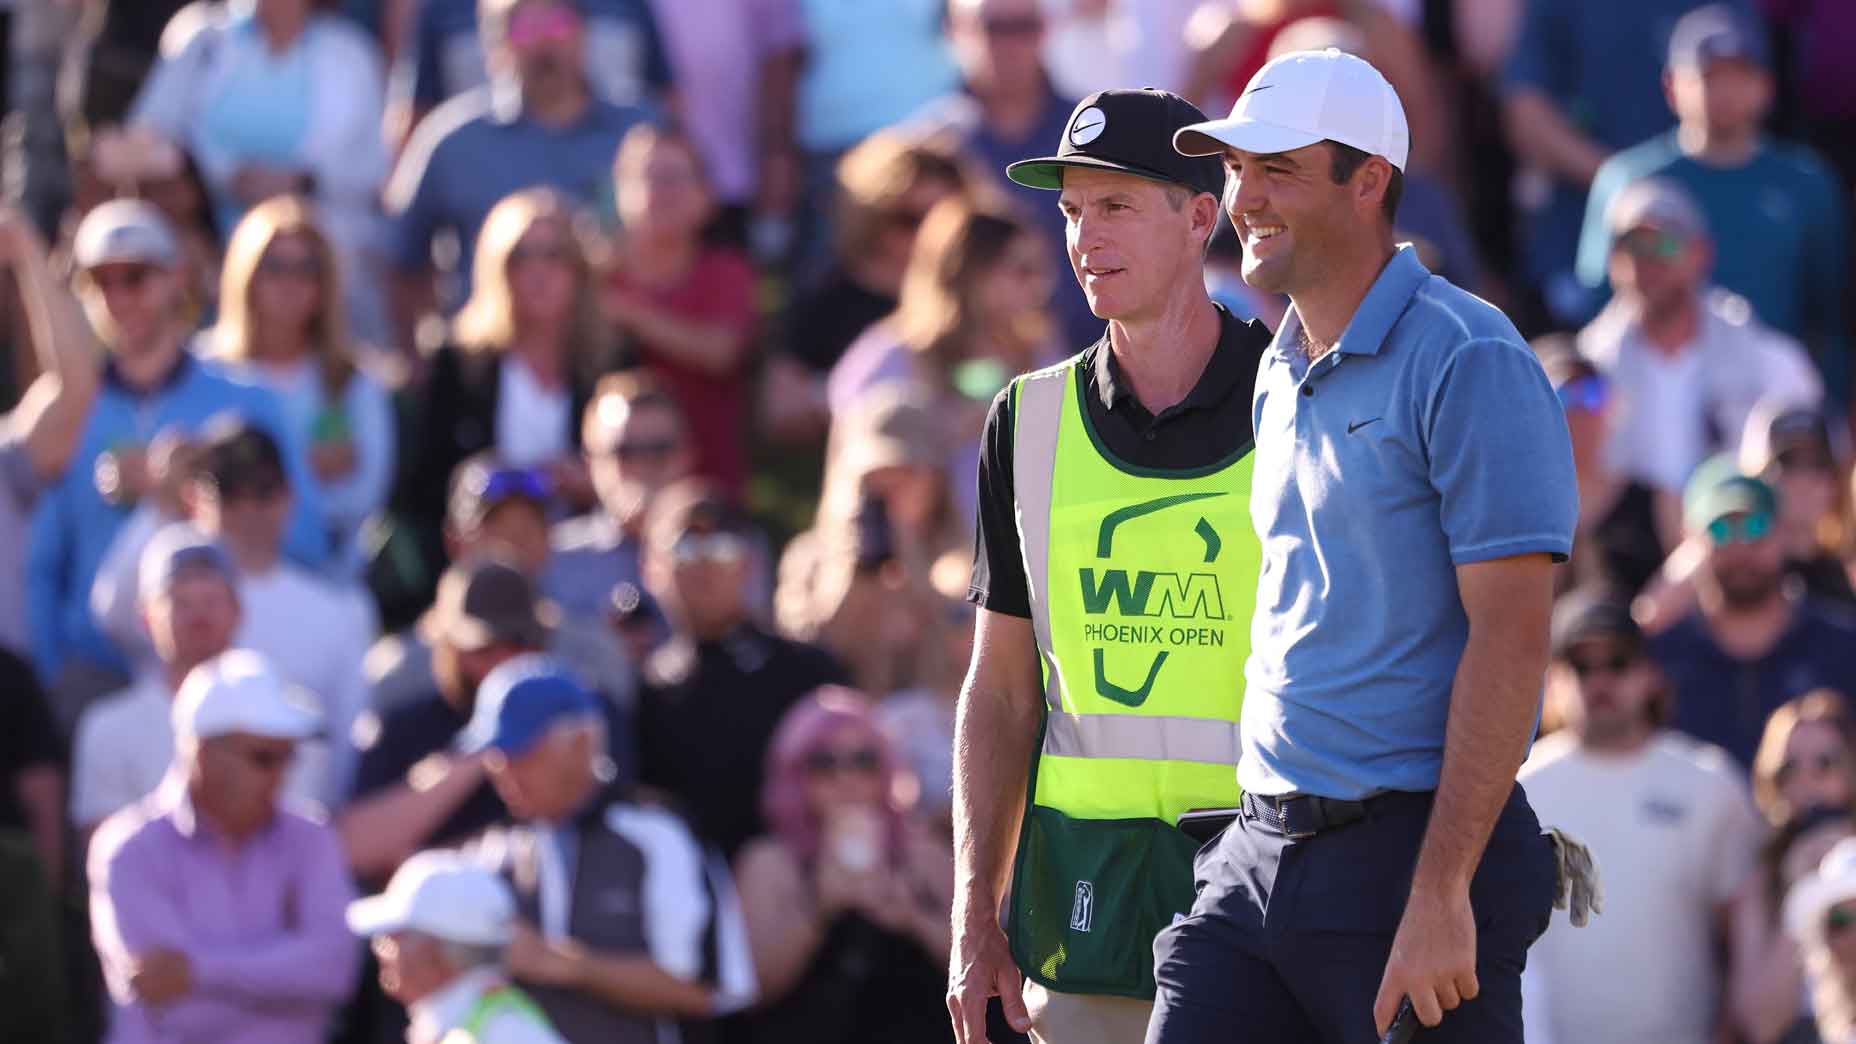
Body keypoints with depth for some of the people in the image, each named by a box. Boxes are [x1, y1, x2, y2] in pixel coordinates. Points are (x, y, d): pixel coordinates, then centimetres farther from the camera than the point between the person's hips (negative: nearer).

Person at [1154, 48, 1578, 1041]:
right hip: (1257, 856, 8)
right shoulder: (1278, 373, 16)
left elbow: (1510, 636, -16)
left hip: (1408, 850, -8)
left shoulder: (1468, 364, -11)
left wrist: (1441, 894, -22)